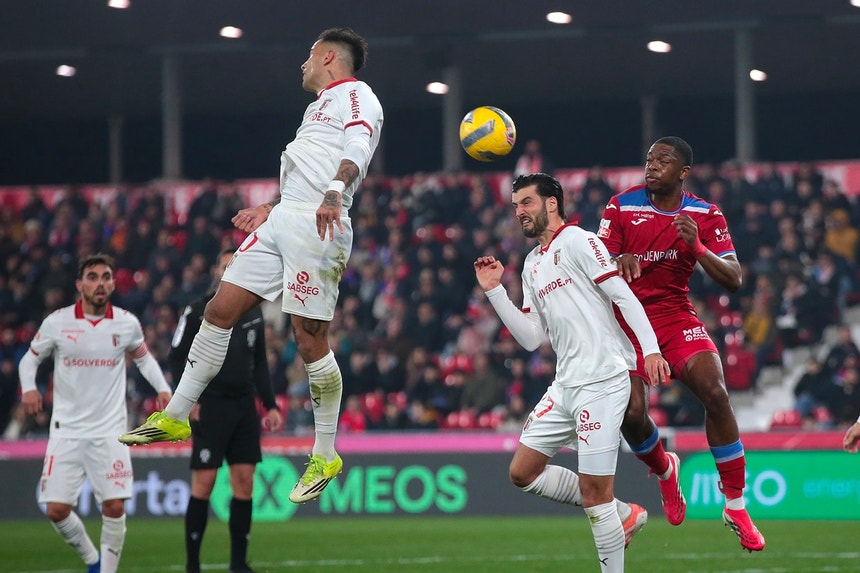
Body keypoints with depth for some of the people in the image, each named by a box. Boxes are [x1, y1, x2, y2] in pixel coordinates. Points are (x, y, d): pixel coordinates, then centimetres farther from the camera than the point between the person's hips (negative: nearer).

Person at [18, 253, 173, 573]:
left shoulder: (127, 324, 0)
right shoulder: (57, 322, -4)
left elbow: (143, 357, 19)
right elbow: (31, 358, 9)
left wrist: (162, 388, 2)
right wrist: (28, 388, -11)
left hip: (110, 430, 0)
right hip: (67, 430, 0)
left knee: (115, 507, -9)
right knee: (56, 510, -5)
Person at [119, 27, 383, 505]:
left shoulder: (356, 95, -1)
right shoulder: (321, 105, 29)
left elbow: (357, 148, -20)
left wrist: (333, 195, -37)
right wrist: (269, 209, 36)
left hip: (318, 227, -9)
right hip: (282, 219, 9)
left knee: (311, 341, -9)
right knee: (220, 309, 3)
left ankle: (326, 457, 2)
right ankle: (175, 418, 10)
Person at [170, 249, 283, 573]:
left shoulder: (253, 312, 14)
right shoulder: (198, 311, -2)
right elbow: (177, 358, -3)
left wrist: (270, 405, 14)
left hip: (244, 407, 5)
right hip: (209, 407, -5)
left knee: (244, 482, 2)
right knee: (204, 482, -8)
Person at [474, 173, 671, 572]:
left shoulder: (577, 241, -4)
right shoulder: (532, 265, 20)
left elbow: (623, 296, -12)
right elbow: (531, 338, 17)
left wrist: (650, 348, -23)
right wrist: (494, 291, 11)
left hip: (602, 379, -9)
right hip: (566, 385, 9)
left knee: (593, 493, -10)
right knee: (522, 472, 8)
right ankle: (622, 514, 15)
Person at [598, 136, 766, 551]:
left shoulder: (705, 216, -1)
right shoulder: (622, 206, -3)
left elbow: (734, 280, -8)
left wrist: (696, 246, -25)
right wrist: (619, 263, -29)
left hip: (676, 317, 1)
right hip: (626, 318, -1)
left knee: (715, 393, -22)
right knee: (630, 414, -18)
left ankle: (736, 506, -9)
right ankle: (664, 470, 21)